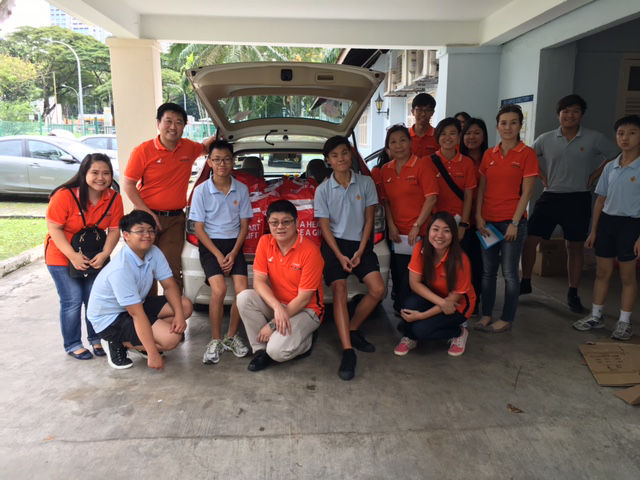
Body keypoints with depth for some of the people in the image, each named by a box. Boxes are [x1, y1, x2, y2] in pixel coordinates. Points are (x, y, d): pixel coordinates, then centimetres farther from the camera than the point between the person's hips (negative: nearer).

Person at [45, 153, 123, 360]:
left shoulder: (114, 199, -11)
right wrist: (73, 256, -25)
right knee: (72, 301, -2)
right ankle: (72, 344, 17)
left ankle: (96, 339, 26)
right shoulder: (65, 195, -22)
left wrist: (104, 254, -22)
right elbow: (54, 228, -19)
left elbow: (114, 230, -7)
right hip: (62, 256, -3)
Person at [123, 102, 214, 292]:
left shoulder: (189, 148, 6)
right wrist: (147, 213, -11)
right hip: (147, 216, -2)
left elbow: (205, 147, 31)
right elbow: (128, 185, -3)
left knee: (172, 270, 1)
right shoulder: (143, 151, -5)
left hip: (175, 219, 2)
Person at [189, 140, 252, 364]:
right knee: (219, 289, -22)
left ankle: (231, 336, 6)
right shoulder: (201, 190, -5)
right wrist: (218, 255, -13)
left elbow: (244, 225, 5)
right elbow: (199, 228, -4)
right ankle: (215, 340, -4)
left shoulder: (241, 190, 1)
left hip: (234, 244, 2)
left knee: (243, 291, -15)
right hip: (209, 245, -2)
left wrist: (233, 254, -8)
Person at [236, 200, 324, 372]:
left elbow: (304, 299, -19)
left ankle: (304, 342, 7)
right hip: (275, 304, 5)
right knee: (244, 297, -23)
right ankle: (260, 349, -6)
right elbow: (259, 281, -10)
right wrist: (277, 307, -29)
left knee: (277, 350, -28)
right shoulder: (265, 242, -5)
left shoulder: (310, 251, -21)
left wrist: (273, 325, -19)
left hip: (305, 310, -5)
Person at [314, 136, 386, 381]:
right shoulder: (323, 190, -2)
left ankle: (353, 330, 10)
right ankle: (348, 351, -21)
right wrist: (340, 256, -12)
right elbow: (325, 226, -2)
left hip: (360, 243, 2)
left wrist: (360, 251, -7)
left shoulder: (366, 183, 1)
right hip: (334, 244, -2)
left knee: (378, 289, -13)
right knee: (339, 290, -19)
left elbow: (369, 220, 2)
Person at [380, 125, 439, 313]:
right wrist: (391, 225, 0)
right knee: (398, 274, 12)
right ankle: (400, 309, 28)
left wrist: (417, 226, -13)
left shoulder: (422, 164, -6)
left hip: (419, 233, -5)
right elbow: (385, 200, 12)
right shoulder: (386, 170, 11)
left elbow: (431, 197, -11)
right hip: (397, 233, 5)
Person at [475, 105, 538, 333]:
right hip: (488, 221, 4)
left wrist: (515, 223, -12)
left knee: (509, 272, 3)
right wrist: (478, 216, 0)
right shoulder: (489, 154, 10)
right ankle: (486, 315, 22)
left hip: (512, 221, -4)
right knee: (487, 271, 10)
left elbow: (526, 192, -7)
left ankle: (506, 319, 15)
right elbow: (481, 188, 10)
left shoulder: (527, 154, -3)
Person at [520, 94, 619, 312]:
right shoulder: (546, 139, 3)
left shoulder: (594, 139, -1)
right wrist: (543, 177, 7)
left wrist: (593, 177, 1)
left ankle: (573, 294, 19)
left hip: (578, 199, -1)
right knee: (529, 240, -2)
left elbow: (614, 156, 10)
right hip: (550, 197, 1)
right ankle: (525, 283, 17)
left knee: (575, 247, 6)